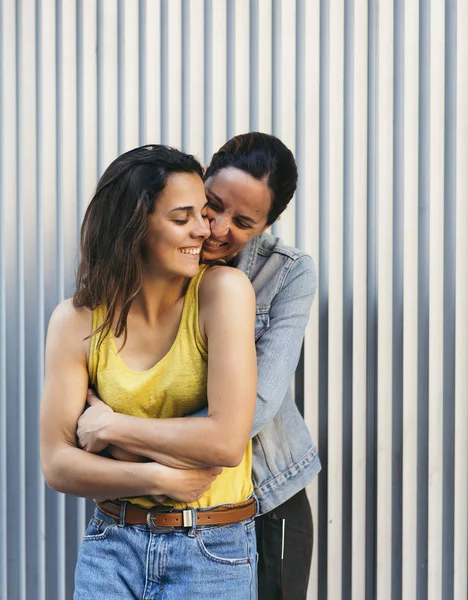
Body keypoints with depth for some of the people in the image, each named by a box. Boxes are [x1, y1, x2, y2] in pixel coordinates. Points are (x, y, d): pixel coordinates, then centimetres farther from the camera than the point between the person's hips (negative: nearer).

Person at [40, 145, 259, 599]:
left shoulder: (223, 290, -13)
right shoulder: (76, 321, -5)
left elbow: (227, 441, -20)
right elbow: (57, 464, -6)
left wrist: (114, 425, -12)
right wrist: (160, 478, -17)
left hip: (213, 552, -2)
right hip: (112, 548, 2)